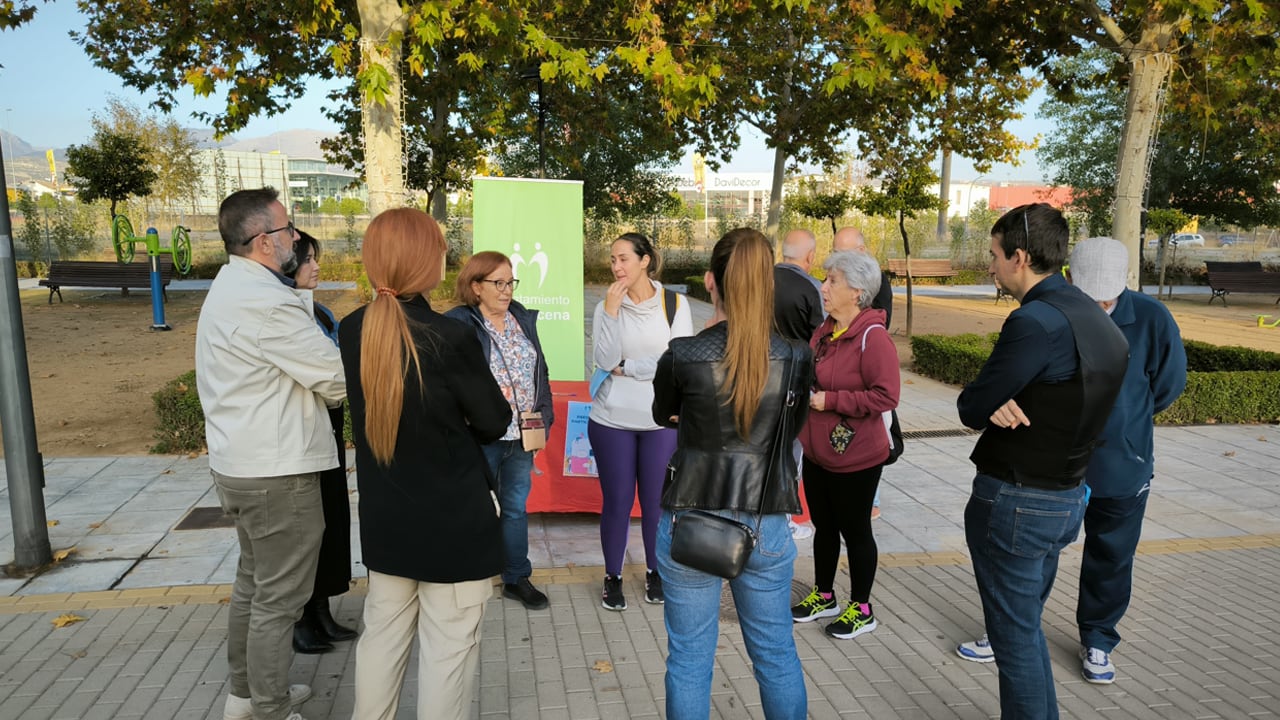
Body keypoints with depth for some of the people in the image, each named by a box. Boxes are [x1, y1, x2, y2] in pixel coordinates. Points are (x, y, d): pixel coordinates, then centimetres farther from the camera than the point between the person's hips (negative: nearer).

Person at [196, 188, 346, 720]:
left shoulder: (229, 288, 11)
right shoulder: (265, 302, -23)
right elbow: (339, 380, -18)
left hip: (239, 463, 11)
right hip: (276, 472, -11)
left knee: (253, 583, 22)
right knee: (279, 599, 2)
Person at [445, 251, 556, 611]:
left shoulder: (524, 319, 9)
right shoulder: (458, 325, -12)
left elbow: (540, 371, 14)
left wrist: (544, 416, 7)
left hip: (522, 435, 6)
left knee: (516, 507, 17)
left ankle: (517, 578, 31)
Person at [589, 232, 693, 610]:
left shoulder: (675, 304, -3)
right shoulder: (607, 305, 1)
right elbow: (604, 360, -11)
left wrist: (627, 368, -9)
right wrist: (612, 311, -17)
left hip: (662, 421, 0)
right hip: (612, 420, 0)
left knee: (657, 501, 9)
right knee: (617, 501, 7)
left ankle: (655, 573, 29)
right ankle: (612, 577, 24)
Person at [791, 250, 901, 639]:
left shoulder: (873, 337, -19)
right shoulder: (824, 329, 5)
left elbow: (886, 396, -25)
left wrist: (830, 400, -23)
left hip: (855, 456, -7)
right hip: (817, 451, 8)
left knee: (855, 530, 8)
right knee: (823, 526, 20)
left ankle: (861, 609, 26)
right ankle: (824, 596, 38)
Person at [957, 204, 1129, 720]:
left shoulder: (1036, 321, -23)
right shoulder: (1098, 320, 7)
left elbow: (971, 409, -18)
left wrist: (993, 404, 2)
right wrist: (1004, 403, -12)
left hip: (1015, 504, -9)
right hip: (1066, 498, 9)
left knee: (1015, 638, 7)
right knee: (1027, 627, 23)